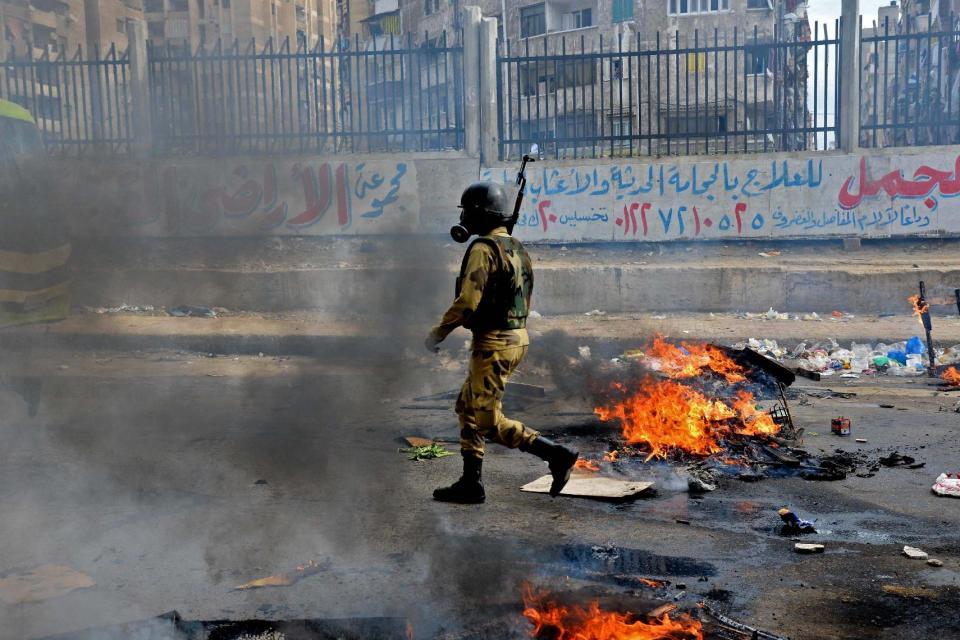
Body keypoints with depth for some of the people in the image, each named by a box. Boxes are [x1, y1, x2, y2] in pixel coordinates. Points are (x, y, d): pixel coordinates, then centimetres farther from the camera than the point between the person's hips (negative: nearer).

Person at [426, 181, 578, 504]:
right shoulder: (516, 248, 14)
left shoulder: (483, 249, -15)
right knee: (467, 408, 15)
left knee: (490, 422, -1)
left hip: (494, 343, -10)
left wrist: (437, 333, -9)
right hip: (517, 337, 10)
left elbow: (467, 302, -22)